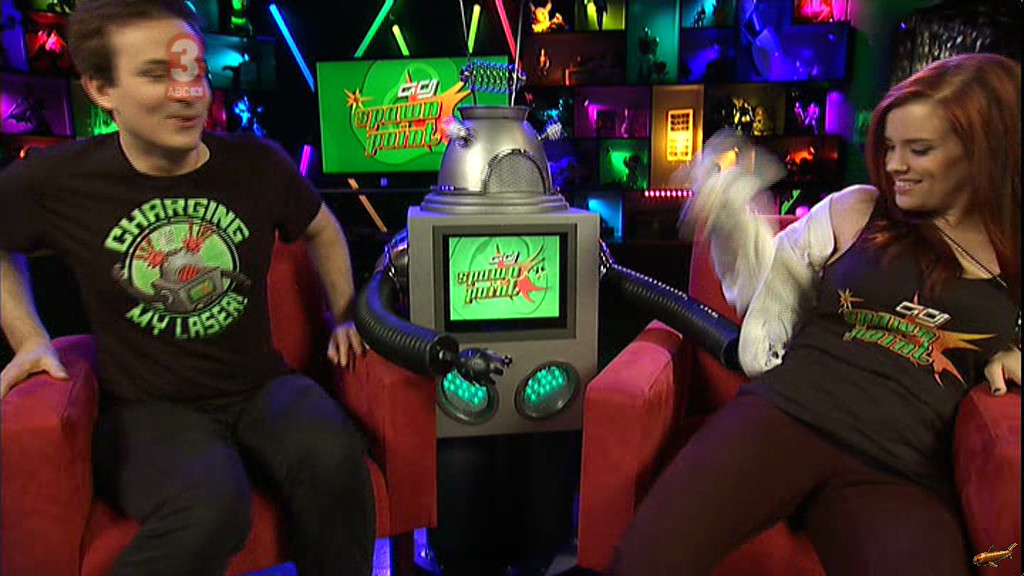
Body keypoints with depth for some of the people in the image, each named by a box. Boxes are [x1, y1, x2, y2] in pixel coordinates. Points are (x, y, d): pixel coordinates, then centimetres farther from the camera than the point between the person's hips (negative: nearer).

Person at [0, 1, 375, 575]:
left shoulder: (257, 164, -2)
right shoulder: (56, 182, -5)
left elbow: (320, 229, 18)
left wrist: (344, 318, 13)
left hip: (260, 388, 2)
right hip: (147, 409, -1)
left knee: (333, 457, -31)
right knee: (210, 508, -35)